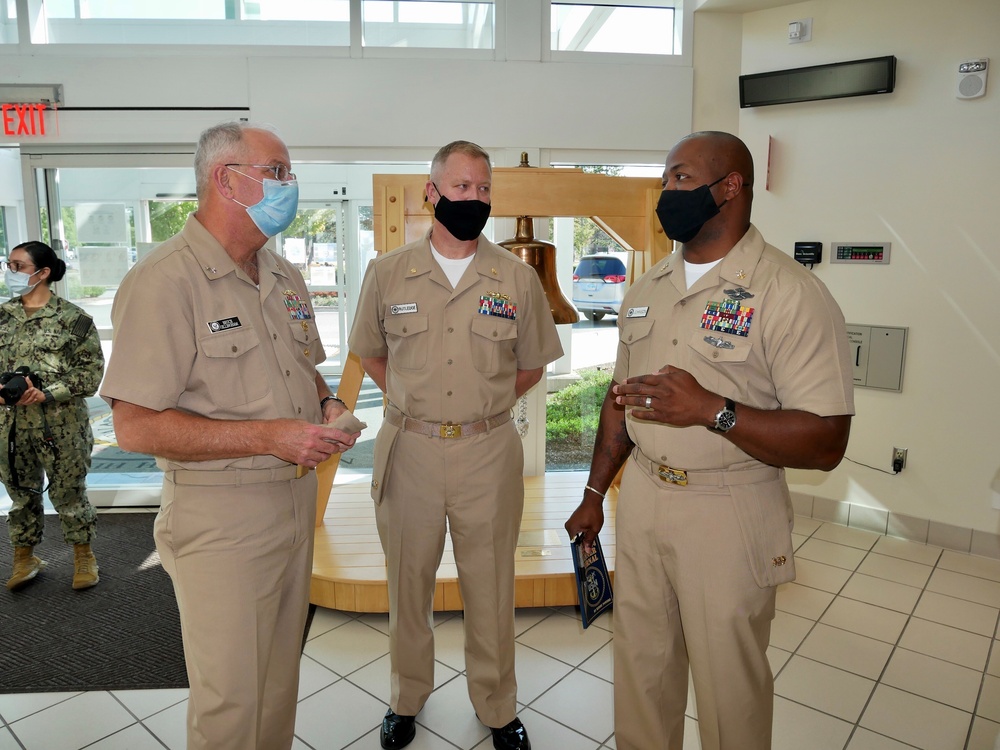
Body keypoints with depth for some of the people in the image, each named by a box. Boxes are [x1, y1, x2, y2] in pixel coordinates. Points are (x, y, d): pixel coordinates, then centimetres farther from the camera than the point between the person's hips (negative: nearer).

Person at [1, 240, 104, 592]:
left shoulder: (73, 318, -8)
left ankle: (84, 556, 25)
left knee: (69, 493, 6)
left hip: (61, 425, -4)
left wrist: (48, 393, -18)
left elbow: (92, 370, -8)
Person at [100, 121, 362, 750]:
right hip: (221, 515, -7)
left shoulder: (285, 278, 9)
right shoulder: (163, 281, -16)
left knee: (281, 675, 22)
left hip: (297, 497, 7)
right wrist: (269, 436, -24)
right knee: (230, 700, 9)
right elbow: (136, 426, -20)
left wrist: (327, 405, -1)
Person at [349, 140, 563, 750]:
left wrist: (483, 405, 2)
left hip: (488, 453, 0)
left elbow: (531, 364, 10)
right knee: (408, 583, 16)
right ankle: (408, 697, 39)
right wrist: (415, 404, 4)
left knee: (491, 588, 12)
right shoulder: (388, 273, 0)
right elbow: (370, 352, 13)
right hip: (408, 450, 1)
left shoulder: (518, 278, -1)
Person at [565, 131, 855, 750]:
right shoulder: (647, 289, 6)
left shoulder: (792, 294, -15)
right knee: (641, 668, 20)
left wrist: (711, 409, -30)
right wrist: (595, 493, 15)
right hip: (640, 501, 6)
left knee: (729, 686, 13)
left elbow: (826, 443, -18)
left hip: (729, 514, -5)